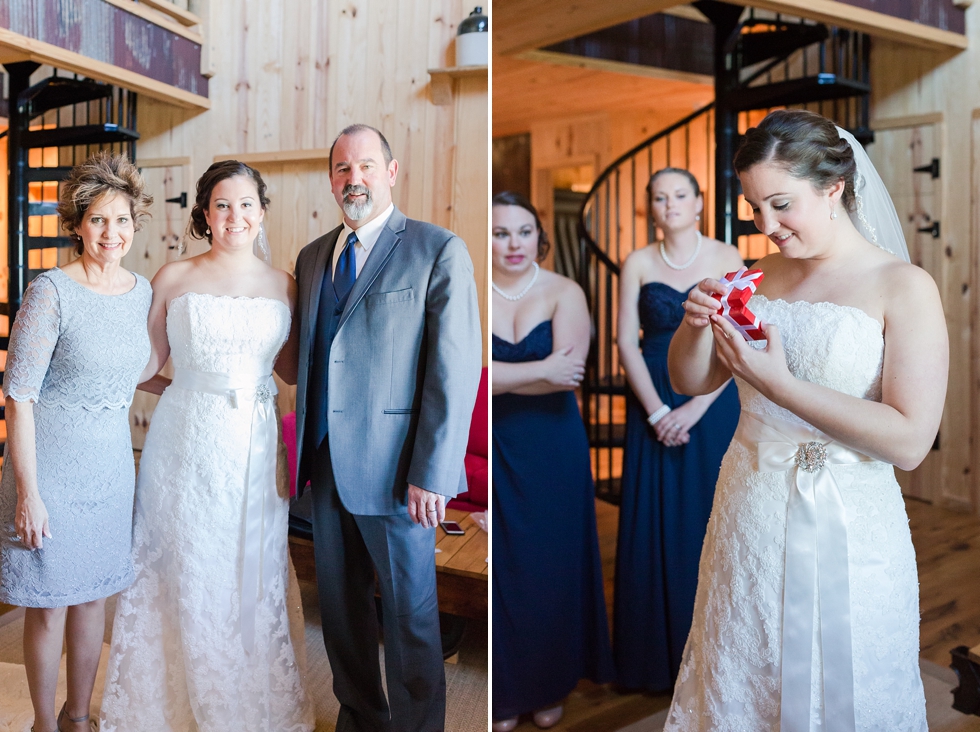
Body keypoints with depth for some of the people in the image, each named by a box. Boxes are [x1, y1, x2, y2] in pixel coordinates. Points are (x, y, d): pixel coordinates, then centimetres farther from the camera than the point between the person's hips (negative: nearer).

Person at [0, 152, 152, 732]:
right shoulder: (52, 291, -15)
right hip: (50, 468, -5)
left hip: (111, 467, 5)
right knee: (50, 606, 8)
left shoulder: (143, 290, 3)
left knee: (95, 596, 16)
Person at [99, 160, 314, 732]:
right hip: (185, 444, -1)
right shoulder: (174, 278, 1)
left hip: (253, 447, 2)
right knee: (182, 572, 8)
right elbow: (145, 364, 5)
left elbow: (291, 369, 10)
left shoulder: (283, 286, 6)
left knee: (254, 572, 10)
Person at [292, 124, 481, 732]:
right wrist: (301, 449, 6)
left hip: (393, 469, -6)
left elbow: (457, 370, -12)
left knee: (410, 613, 7)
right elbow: (308, 356, 13)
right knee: (340, 605, 17)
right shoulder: (313, 256, 13)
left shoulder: (439, 251, -7)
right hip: (325, 462, 6)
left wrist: (433, 474, -17)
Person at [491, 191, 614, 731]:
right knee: (500, 567, 8)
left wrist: (502, 376, -15)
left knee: (552, 566, 10)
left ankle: (551, 685, 30)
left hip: (552, 450, 0)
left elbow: (570, 372, -17)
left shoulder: (564, 293, -4)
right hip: (494, 450, 0)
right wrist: (540, 371, -17)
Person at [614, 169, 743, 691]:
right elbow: (626, 343, -2)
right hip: (653, 404, 1)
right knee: (656, 527, 4)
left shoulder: (725, 257, 1)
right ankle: (657, 655, 18)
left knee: (711, 522, 4)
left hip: (714, 403, -1)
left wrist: (697, 407, -14)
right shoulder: (638, 264, 3)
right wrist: (657, 411, -12)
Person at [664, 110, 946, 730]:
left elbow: (909, 441, -20)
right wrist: (698, 324, -12)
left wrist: (778, 384, -22)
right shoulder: (762, 275, 4)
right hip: (747, 517, 5)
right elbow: (690, 381, 8)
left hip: (845, 532, -4)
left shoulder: (905, 287, -11)